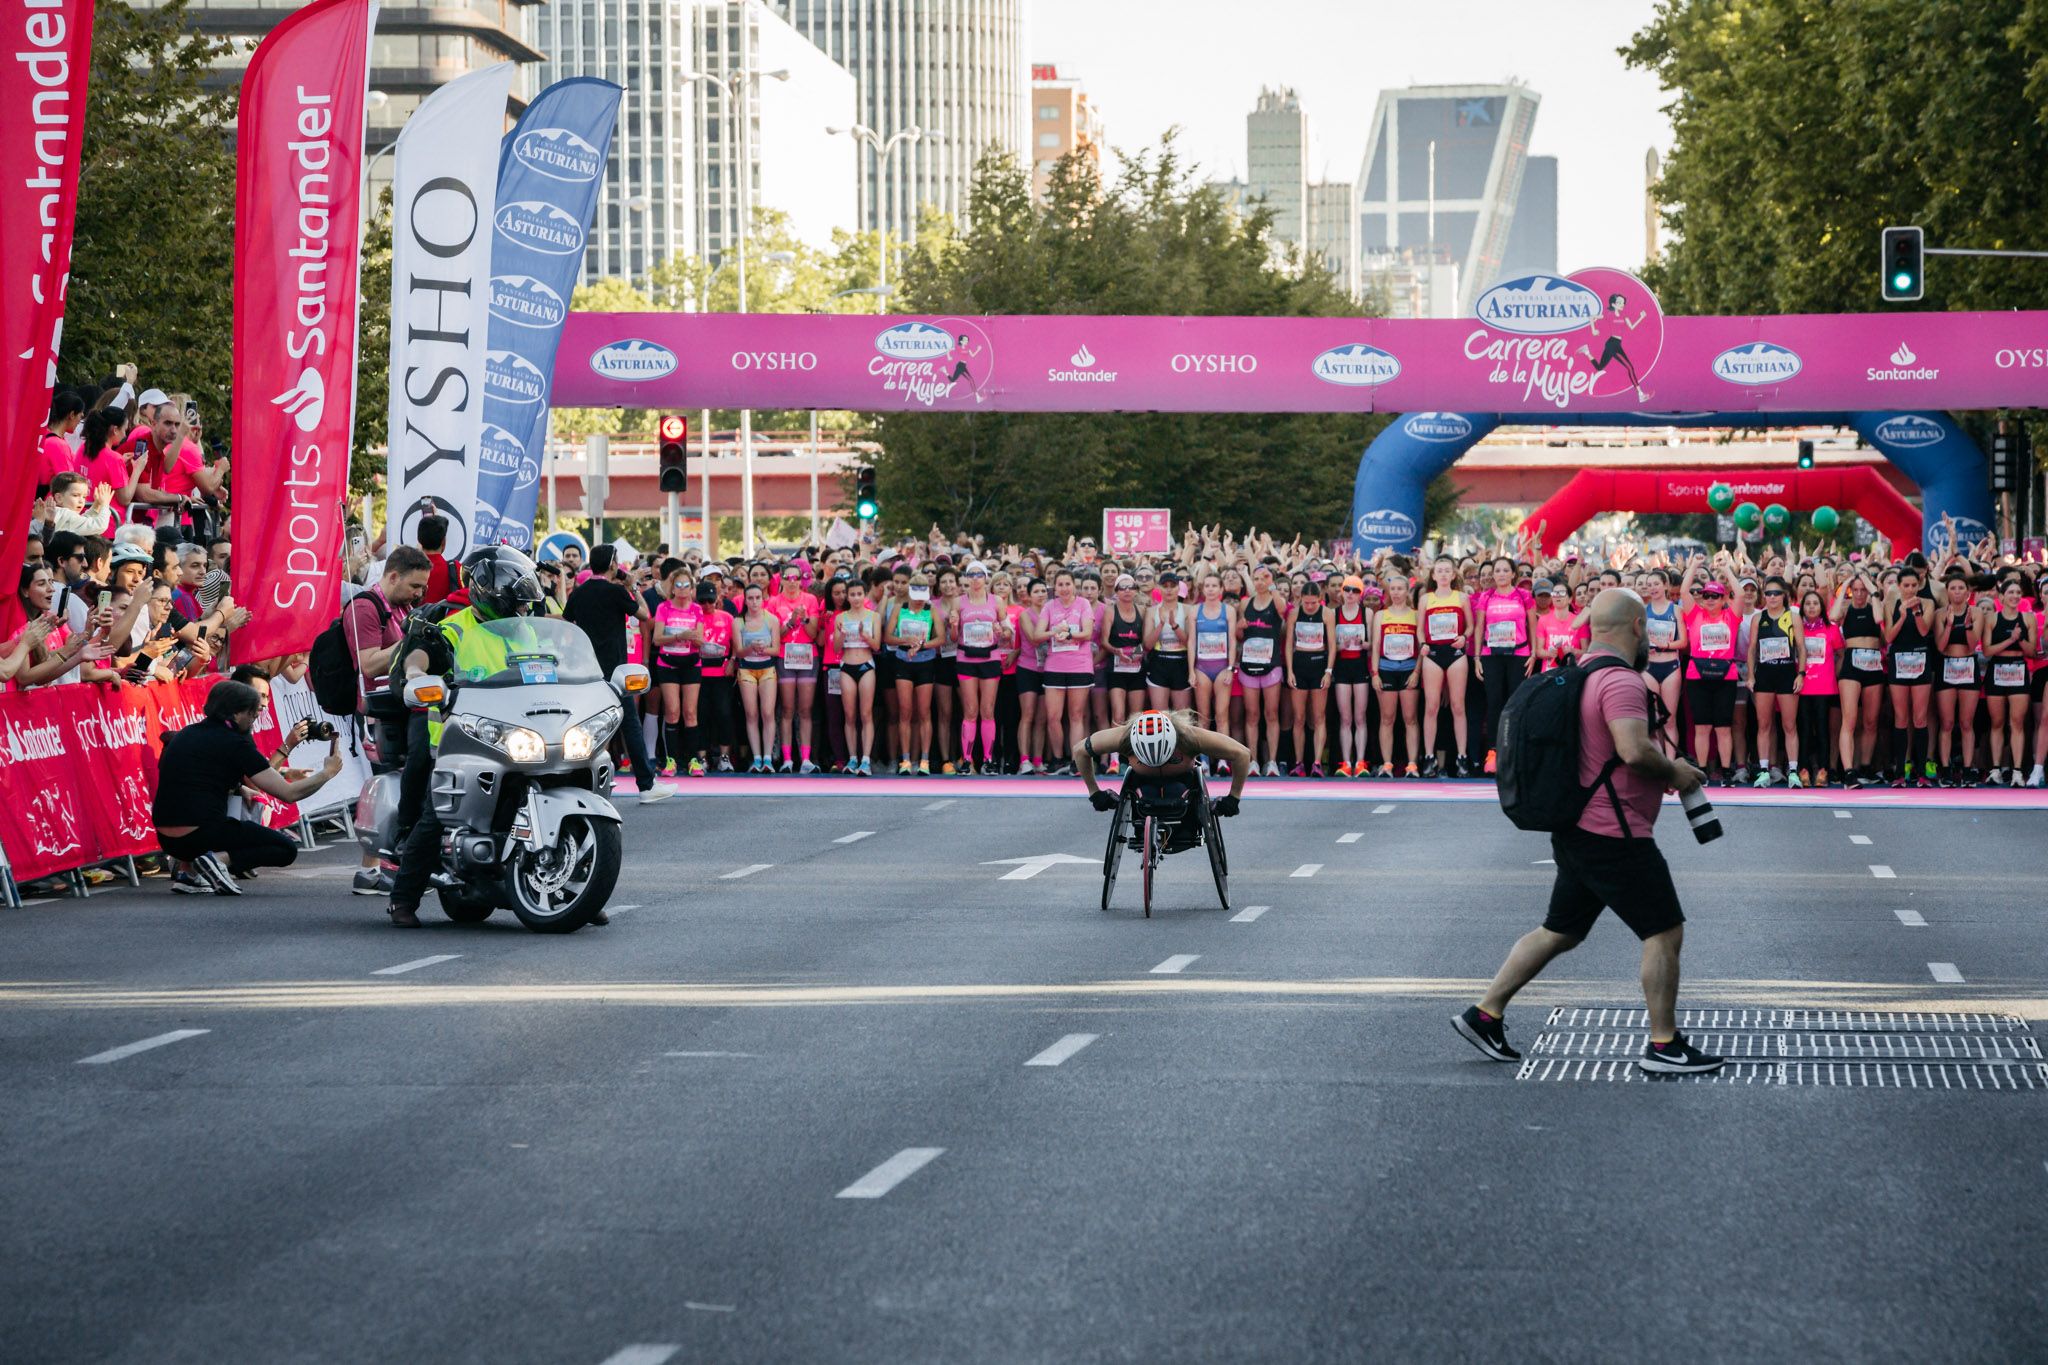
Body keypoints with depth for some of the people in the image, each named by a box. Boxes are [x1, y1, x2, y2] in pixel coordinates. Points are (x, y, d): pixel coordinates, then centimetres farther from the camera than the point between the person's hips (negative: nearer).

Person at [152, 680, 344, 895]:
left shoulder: (185, 734, 14)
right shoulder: (234, 744, -7)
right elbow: (289, 793, -6)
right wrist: (328, 772, 8)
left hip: (166, 840, 7)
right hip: (200, 836, -7)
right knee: (287, 849, 7)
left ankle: (190, 872, 11)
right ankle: (221, 860, -14)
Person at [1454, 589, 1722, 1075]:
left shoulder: (1580, 676, 14)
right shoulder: (1621, 680, -19)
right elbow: (1634, 749, -31)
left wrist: (1665, 770, 21)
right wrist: (1673, 771, -13)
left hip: (1579, 829, 10)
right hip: (1614, 835, -10)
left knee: (1561, 931, 17)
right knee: (1665, 931, -1)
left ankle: (1485, 1014, 19)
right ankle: (1663, 1045, 5)